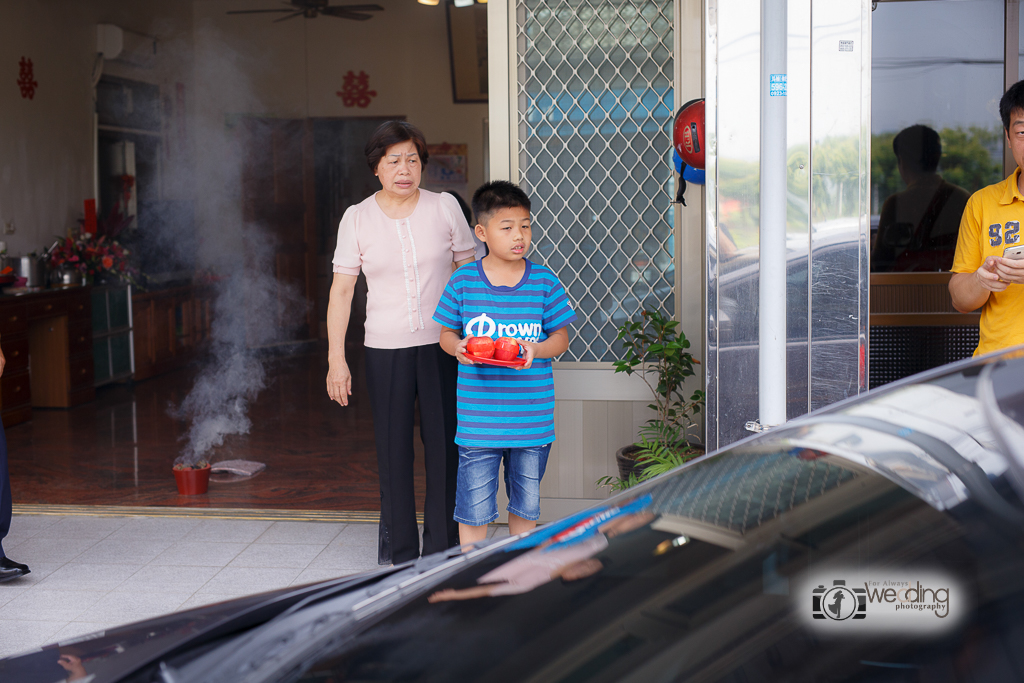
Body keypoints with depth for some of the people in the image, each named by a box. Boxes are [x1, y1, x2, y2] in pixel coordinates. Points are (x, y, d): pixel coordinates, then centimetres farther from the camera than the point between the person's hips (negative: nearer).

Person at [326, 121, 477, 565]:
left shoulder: (445, 208, 2)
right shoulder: (357, 218, 1)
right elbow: (342, 290, 2)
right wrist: (336, 357, -4)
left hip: (441, 345, 0)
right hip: (385, 350, 0)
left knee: (444, 446, 2)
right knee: (393, 450, 3)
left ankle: (442, 552, 15)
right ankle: (399, 552, 15)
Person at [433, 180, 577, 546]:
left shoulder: (544, 282, -1)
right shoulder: (463, 281, -2)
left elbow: (561, 337, 5)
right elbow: (446, 333, 7)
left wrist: (535, 350, -15)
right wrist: (458, 347, -16)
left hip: (532, 416, 2)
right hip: (478, 417, -1)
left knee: (526, 503, 15)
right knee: (474, 507, 2)